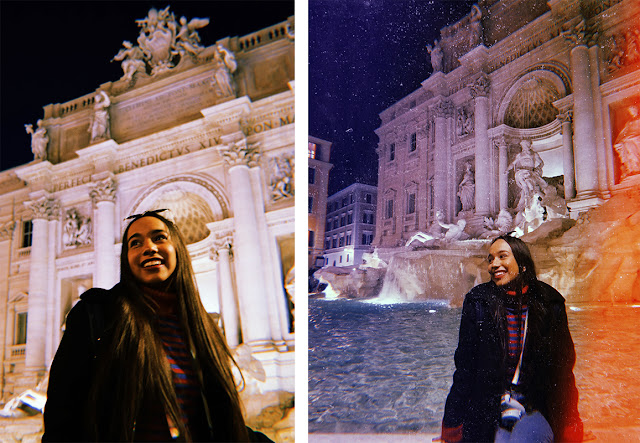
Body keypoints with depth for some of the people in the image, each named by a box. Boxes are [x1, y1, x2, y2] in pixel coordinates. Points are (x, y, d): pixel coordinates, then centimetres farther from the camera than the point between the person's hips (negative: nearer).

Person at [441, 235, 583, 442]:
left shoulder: (549, 304, 1)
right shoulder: (478, 301, -2)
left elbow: (563, 368, 5)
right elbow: (464, 368, -2)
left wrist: (569, 426, 1)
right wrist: (453, 425, -6)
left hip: (535, 410, 0)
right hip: (488, 408, 0)